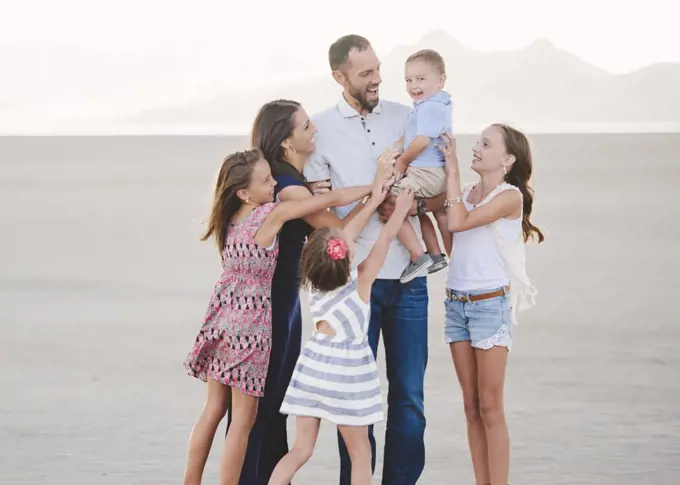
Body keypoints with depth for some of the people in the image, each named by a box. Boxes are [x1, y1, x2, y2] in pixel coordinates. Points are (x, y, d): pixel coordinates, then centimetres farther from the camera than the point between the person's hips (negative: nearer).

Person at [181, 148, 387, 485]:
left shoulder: (230, 218, 3)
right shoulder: (272, 214, -15)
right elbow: (332, 199, -11)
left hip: (222, 316, 7)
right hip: (250, 322, -7)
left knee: (214, 409, 15)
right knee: (243, 419, 0)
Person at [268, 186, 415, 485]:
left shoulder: (314, 280, 2)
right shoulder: (361, 281, -11)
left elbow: (348, 233, 11)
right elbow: (384, 239, -1)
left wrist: (373, 202, 17)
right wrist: (400, 210, 14)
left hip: (313, 367, 5)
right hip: (345, 372, -5)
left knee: (301, 449, 8)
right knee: (360, 453, 8)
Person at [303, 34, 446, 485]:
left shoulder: (407, 118, 8)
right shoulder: (321, 129, 1)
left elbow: (443, 191, 9)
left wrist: (415, 204, -11)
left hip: (408, 276, 2)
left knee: (409, 393, 3)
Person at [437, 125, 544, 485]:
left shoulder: (510, 196, -9)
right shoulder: (465, 192, 11)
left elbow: (459, 222, -20)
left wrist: (452, 167, -13)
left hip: (491, 304, -7)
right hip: (457, 303, 7)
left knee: (490, 408, -5)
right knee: (472, 408, 8)